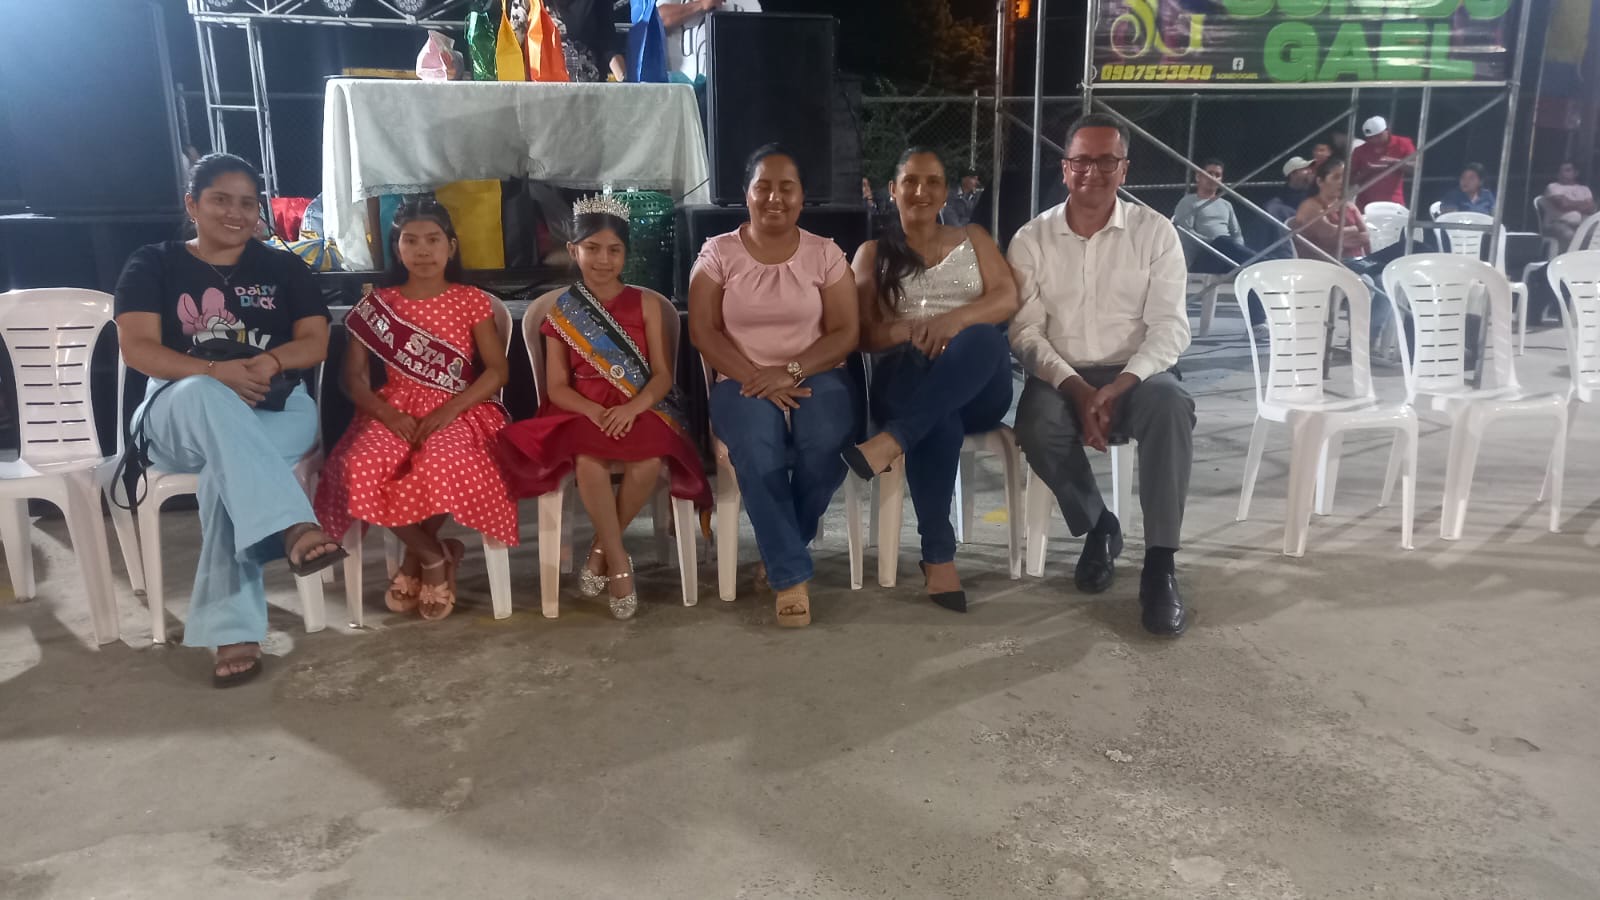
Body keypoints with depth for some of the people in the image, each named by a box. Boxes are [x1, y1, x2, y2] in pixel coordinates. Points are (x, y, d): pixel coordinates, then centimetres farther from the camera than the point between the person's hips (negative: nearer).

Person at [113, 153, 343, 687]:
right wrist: (215, 373, -22)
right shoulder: (153, 265, 10)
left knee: (226, 467, -35)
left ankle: (232, 630, -37)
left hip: (277, 410, 1)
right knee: (205, 395, -39)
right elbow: (137, 348, -4)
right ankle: (295, 529, -55)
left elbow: (315, 343, 4)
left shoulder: (283, 268, 15)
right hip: (181, 413, -1)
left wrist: (269, 362, -19)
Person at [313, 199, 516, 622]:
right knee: (361, 470, -31)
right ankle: (434, 555, -7)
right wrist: (389, 414, -15)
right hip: (393, 412, 2)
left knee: (438, 469, -36)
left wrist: (448, 411, -15)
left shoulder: (471, 301, 4)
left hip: (456, 412, -2)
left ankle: (415, 557, -3)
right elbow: (355, 376, 5)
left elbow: (497, 370, -1)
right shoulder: (377, 303, 9)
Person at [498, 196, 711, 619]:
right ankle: (619, 562, -16)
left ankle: (601, 549, -7)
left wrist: (632, 408, -20)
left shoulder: (645, 303, 6)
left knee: (650, 462, -32)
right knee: (589, 462, -35)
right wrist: (594, 412, -19)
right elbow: (557, 386, 2)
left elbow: (663, 375, 0)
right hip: (582, 412, 0)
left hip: (640, 410, 0)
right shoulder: (561, 310, 7)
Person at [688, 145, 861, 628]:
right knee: (758, 454, -33)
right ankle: (791, 575, -17)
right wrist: (758, 379, -16)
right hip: (744, 383, -1)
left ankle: (780, 550, -4)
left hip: (815, 377, 1)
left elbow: (846, 333, 0)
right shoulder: (718, 252, 4)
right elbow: (703, 331, -3)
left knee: (826, 445, -31)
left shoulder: (825, 253, 5)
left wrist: (790, 372, -16)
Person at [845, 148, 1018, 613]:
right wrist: (912, 331, -14)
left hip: (977, 388, 1)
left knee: (984, 338, -37)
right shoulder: (873, 253, 20)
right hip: (905, 377, -1)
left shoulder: (973, 238, 22)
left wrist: (955, 318, -16)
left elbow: (1008, 299, 5)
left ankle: (891, 443, -44)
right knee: (939, 422, -39)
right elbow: (862, 333, 8)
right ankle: (938, 555, -35)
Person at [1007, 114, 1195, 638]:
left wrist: (1119, 385, -23)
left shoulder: (1155, 232, 1)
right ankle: (1098, 528, -5)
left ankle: (1160, 563, -26)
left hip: (1135, 374, 0)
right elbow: (1026, 332, -4)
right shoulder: (1032, 239, 2)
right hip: (1062, 377, 0)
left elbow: (1170, 327, -5)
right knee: (1038, 426, -33)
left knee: (1171, 406, -34)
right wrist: (1076, 388, -21)